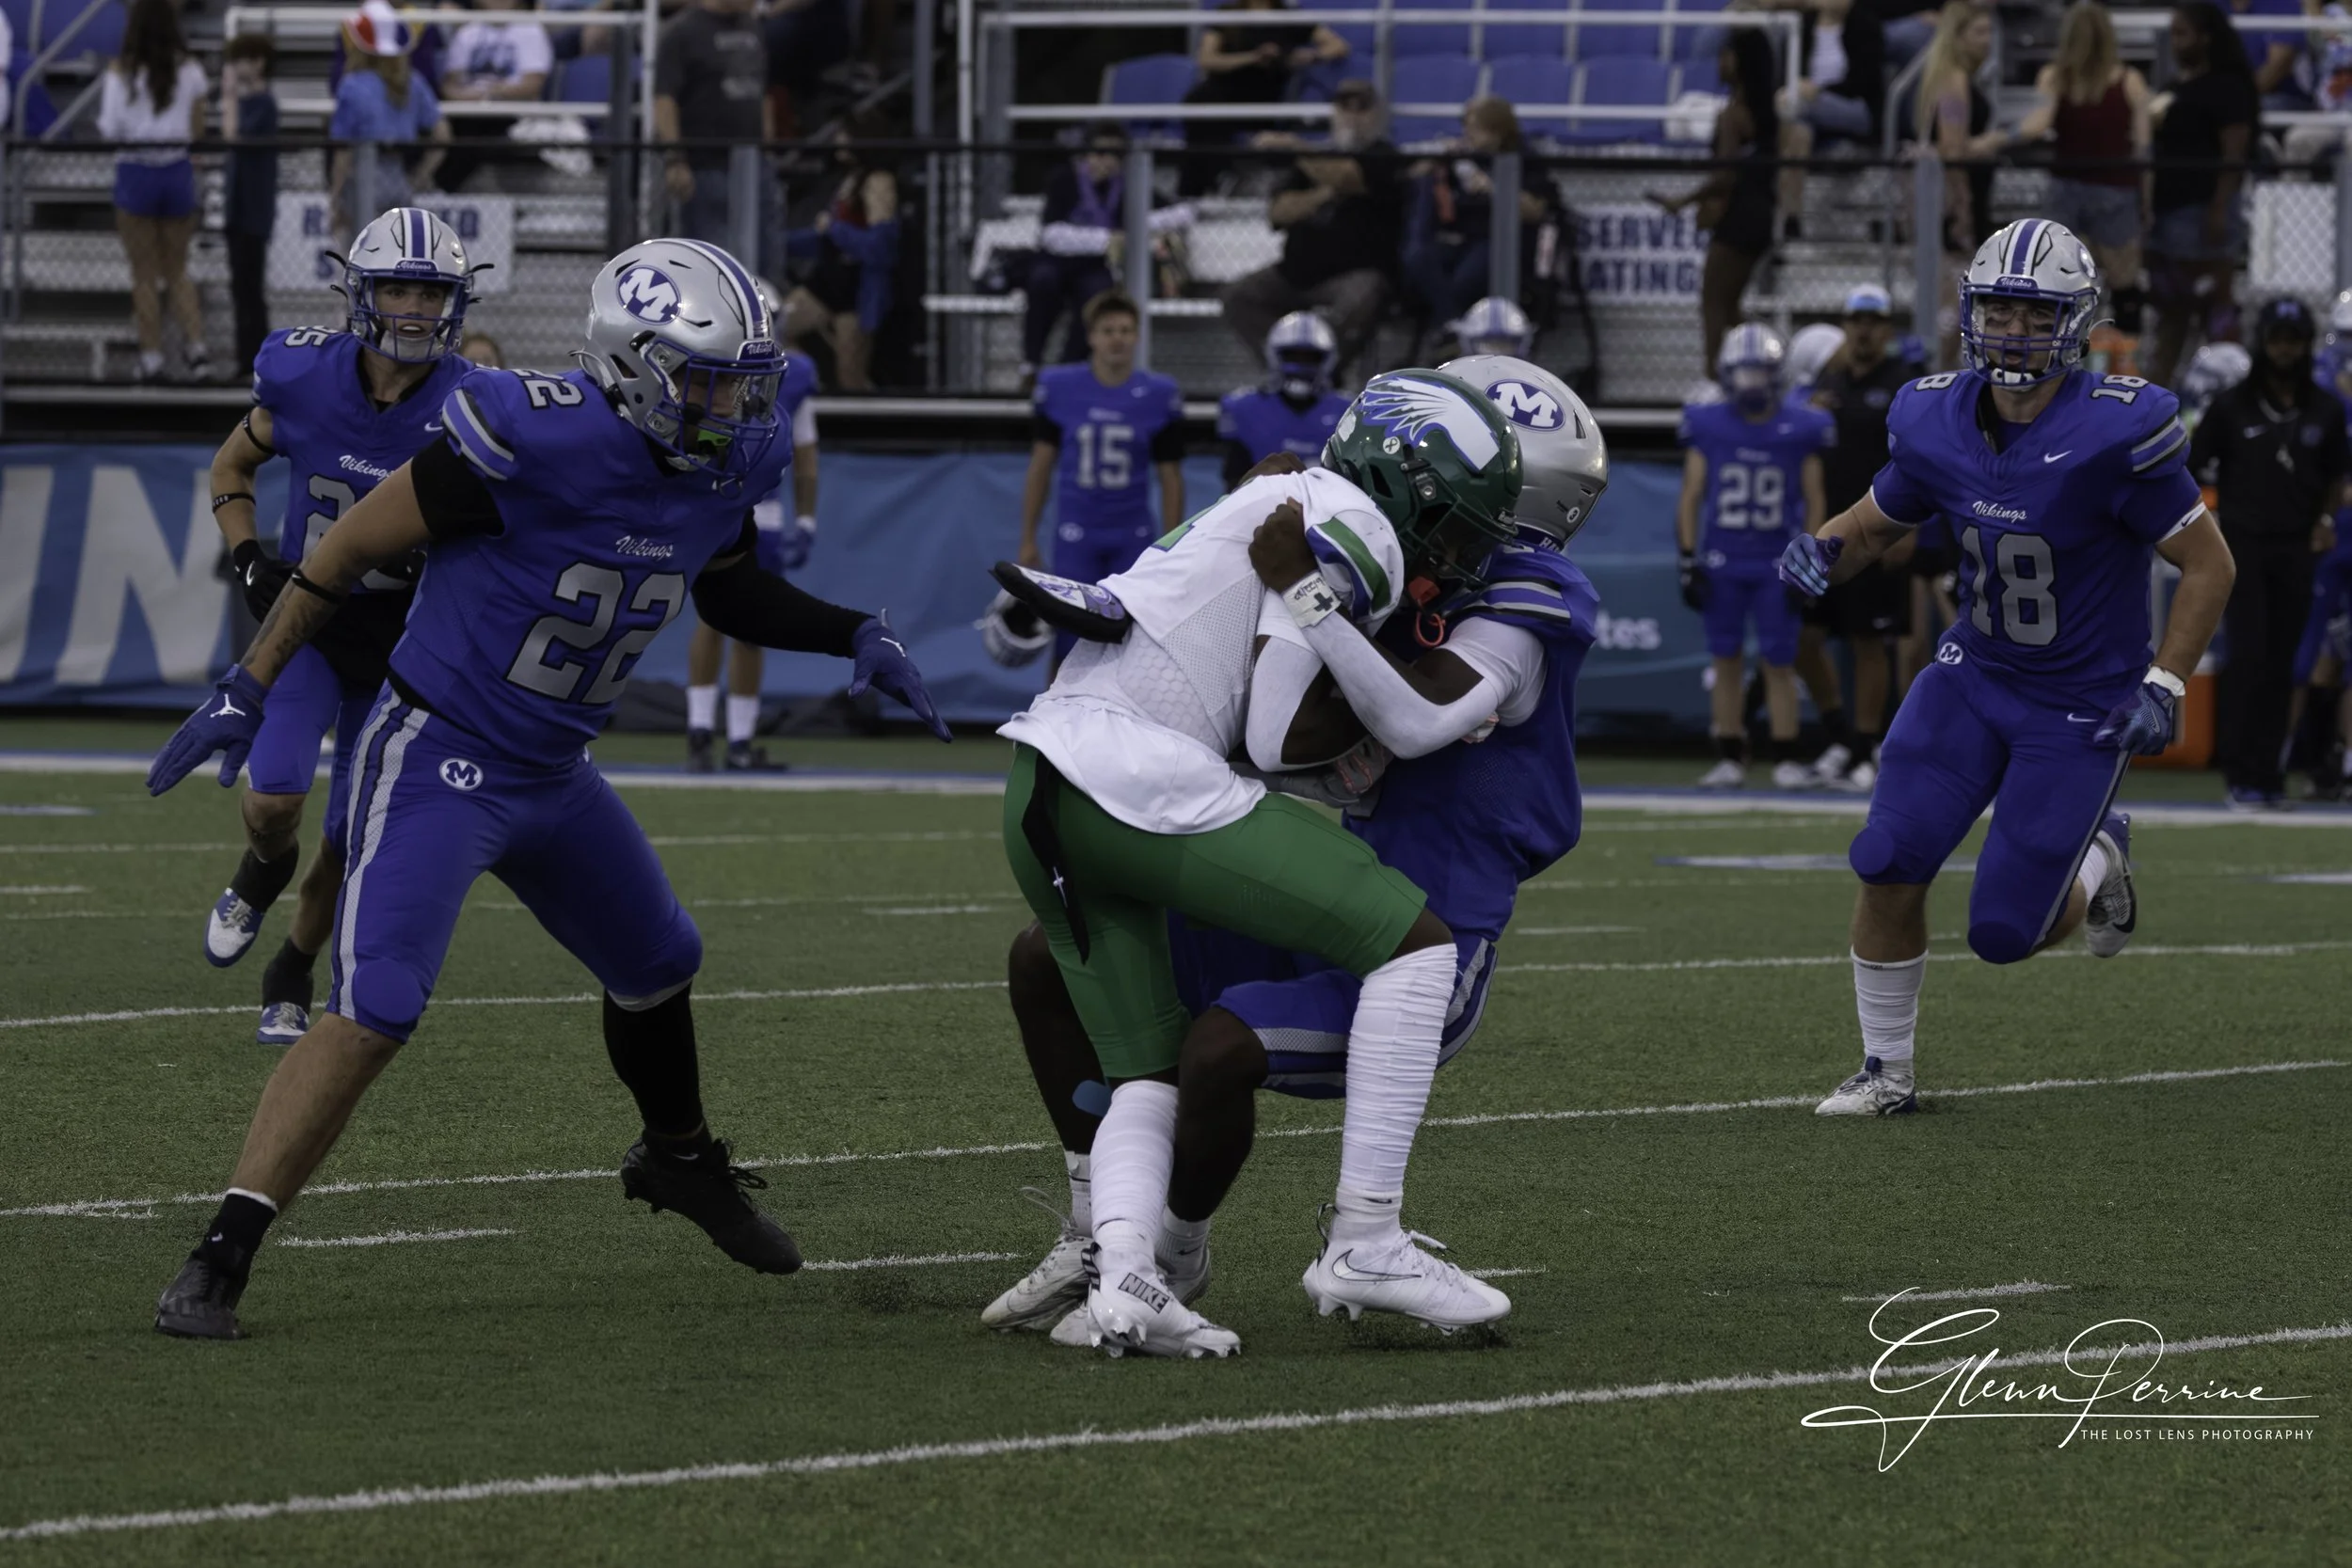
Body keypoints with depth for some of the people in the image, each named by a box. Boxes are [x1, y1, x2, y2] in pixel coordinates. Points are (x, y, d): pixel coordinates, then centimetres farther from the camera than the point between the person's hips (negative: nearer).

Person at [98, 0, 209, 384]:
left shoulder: (121, 72, -9)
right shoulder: (190, 70, -1)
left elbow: (110, 129, -11)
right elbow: (197, 129, 3)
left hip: (135, 172, -2)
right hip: (177, 169, 2)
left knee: (144, 275, 8)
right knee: (177, 271, 15)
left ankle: (152, 355, 8)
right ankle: (196, 343, 0)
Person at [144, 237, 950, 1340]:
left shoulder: (725, 466, -5)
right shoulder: (536, 442, -28)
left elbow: (729, 592, 17)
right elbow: (356, 543, -17)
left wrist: (854, 636, 0)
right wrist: (249, 689, -12)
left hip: (549, 775, 8)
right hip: (436, 761, -8)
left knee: (658, 968, 25)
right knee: (372, 1016, -21)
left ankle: (678, 1159, 54)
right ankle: (219, 1259, -19)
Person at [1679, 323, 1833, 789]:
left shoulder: (1800, 429, -1)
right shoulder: (1707, 426, 1)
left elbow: (1814, 502, 4)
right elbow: (1691, 498, 6)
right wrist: (1688, 562, 1)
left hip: (1776, 565, -1)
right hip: (1722, 563, 1)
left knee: (1780, 663, -1)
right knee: (1727, 661, 5)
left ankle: (1787, 761, 4)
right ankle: (1730, 760, 11)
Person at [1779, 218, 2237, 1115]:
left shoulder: (2114, 433, -22)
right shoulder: (1938, 422, -6)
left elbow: (2208, 564, -13)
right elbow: (1876, 524, 11)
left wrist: (2163, 688, -19)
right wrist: (1823, 550, -12)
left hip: (2081, 709, -4)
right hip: (1974, 675, 4)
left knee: (2005, 933, -6)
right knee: (1888, 865, -11)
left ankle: (2099, 857, 29)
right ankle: (1888, 1073, 8)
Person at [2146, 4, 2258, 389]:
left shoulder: (2226, 89, -10)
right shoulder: (2177, 87, 17)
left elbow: (2233, 155, -17)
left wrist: (2219, 211, -23)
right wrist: (2149, 205, 20)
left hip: (2204, 212, -10)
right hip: (2168, 210, 10)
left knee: (2215, 306, -7)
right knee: (2171, 308, 13)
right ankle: (2157, 386, 16)